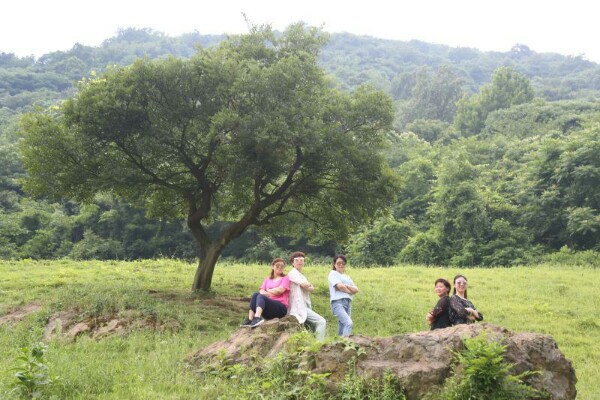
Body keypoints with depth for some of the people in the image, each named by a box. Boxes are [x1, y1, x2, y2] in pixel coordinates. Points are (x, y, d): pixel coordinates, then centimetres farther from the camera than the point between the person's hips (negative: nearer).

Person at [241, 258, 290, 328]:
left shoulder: (285, 279, 9)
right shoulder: (267, 280, 21)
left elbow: (280, 290, -9)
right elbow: (261, 291, 4)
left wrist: (268, 291, 5)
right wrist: (271, 294, -15)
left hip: (280, 308, -4)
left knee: (261, 296, -27)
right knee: (255, 294, -22)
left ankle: (257, 318, -52)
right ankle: (250, 319, -36)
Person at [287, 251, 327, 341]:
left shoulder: (302, 276, 26)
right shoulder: (293, 273, -4)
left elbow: (311, 288, 12)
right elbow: (304, 284, -17)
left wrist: (308, 287, -8)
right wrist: (309, 284, 3)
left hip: (304, 307, 10)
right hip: (299, 307, -10)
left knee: (316, 326, 11)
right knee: (321, 322, -16)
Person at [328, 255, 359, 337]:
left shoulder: (347, 277, 26)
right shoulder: (333, 273, 7)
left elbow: (356, 290, 14)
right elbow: (340, 286, -9)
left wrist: (346, 286, -3)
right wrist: (350, 291, 7)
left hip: (348, 303, 7)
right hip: (338, 302, -7)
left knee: (342, 329, 1)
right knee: (348, 323, -26)